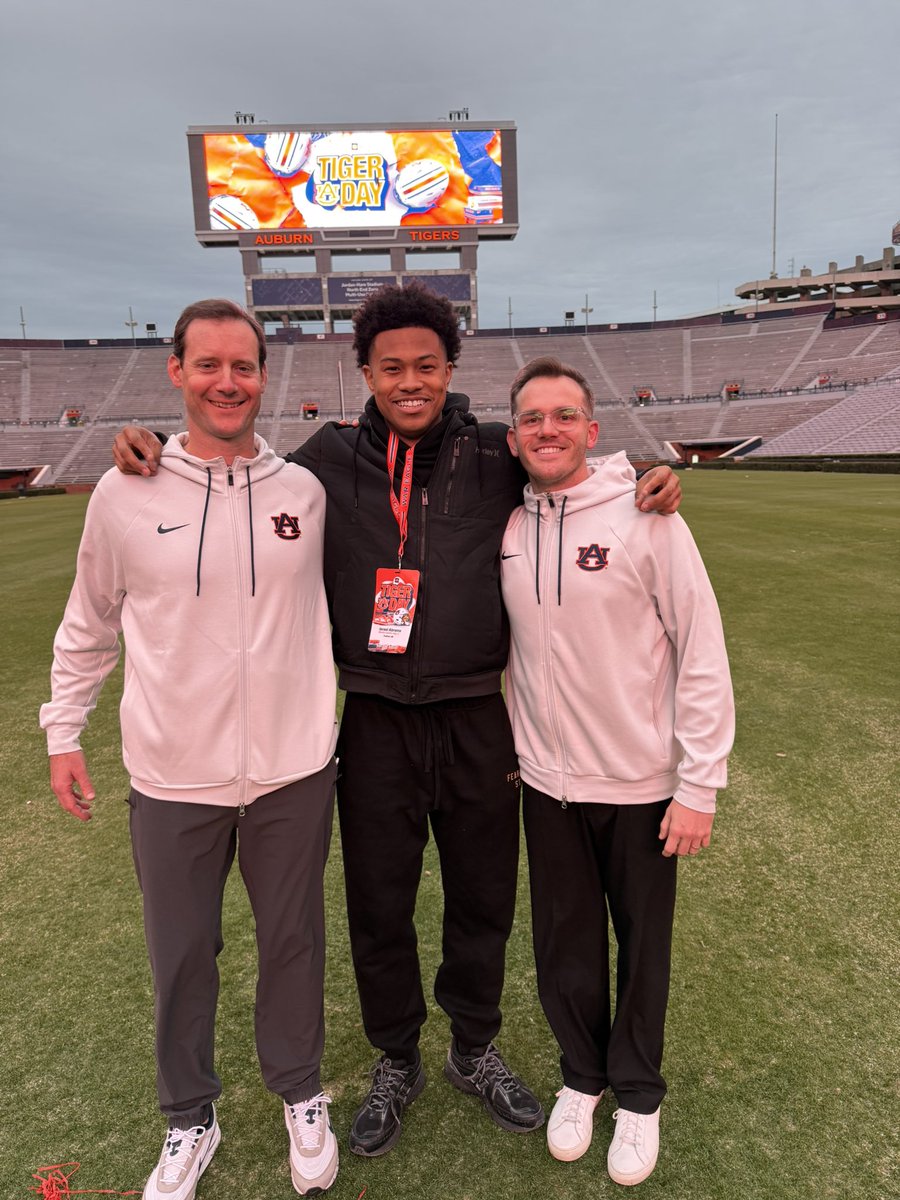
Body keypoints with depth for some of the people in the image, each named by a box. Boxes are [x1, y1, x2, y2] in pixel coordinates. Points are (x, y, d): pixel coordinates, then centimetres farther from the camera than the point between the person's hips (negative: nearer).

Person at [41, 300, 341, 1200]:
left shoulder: (305, 491, -3)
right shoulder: (125, 495, -5)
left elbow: (342, 594, 11)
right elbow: (87, 625, 7)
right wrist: (63, 731, 7)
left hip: (294, 771, 1)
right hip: (172, 779, 0)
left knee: (293, 944, 17)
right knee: (181, 958, 16)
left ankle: (301, 1098, 43)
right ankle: (189, 1121, 42)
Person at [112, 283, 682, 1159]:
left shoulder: (497, 459, -2)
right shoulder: (331, 461, 0)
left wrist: (649, 482, -8)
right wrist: (155, 449, -1)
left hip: (477, 722, 1)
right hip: (376, 725, 0)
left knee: (483, 903, 17)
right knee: (379, 909, 15)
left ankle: (474, 1052, 46)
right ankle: (395, 1063, 43)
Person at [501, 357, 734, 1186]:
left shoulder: (645, 517, -14)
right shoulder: (505, 528, -2)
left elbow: (703, 654, -12)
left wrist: (700, 785, -12)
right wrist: (510, 749, 7)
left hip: (642, 784, -3)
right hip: (547, 782, 3)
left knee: (643, 947, 15)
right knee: (564, 946, 17)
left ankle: (638, 1094, 40)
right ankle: (582, 1075, 43)